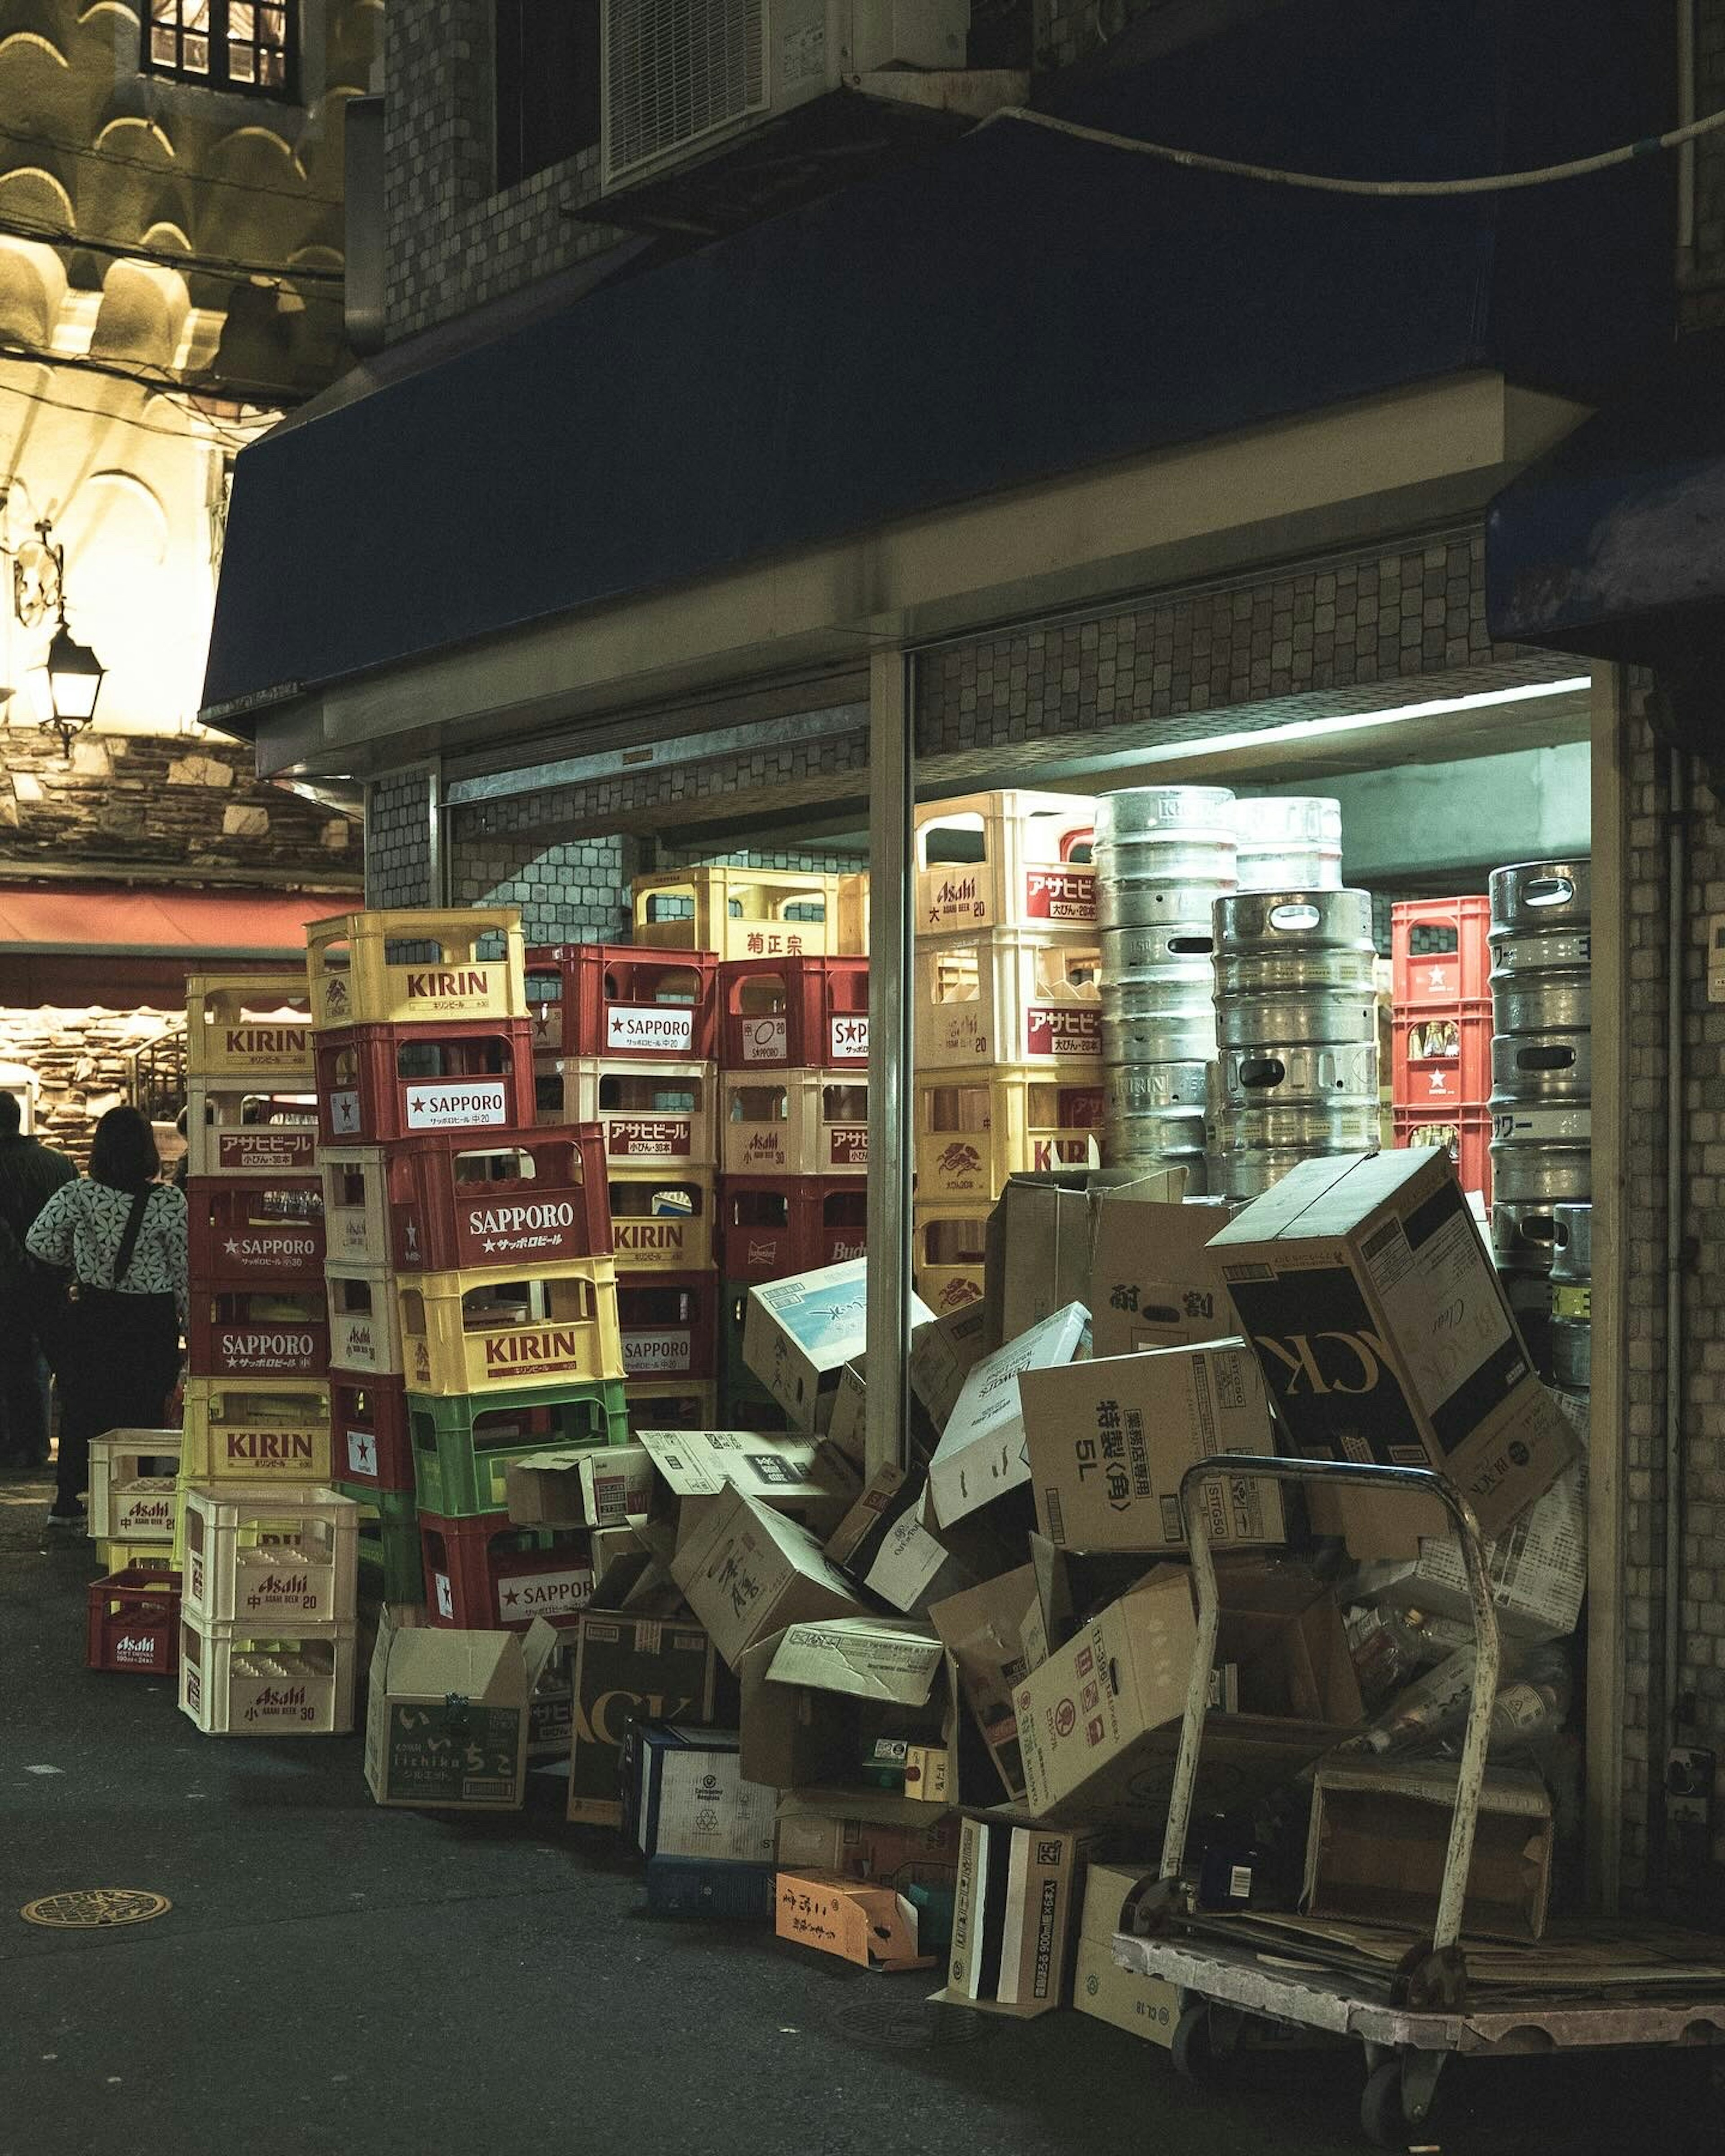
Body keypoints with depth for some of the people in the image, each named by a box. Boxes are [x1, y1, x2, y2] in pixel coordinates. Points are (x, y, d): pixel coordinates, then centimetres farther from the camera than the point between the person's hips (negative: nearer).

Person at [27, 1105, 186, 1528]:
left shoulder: (79, 1196, -9)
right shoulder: (171, 1201, -11)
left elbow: (39, 1242, -11)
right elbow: (184, 1269, -7)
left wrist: (77, 1263, 8)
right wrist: (192, 1324, 3)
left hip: (93, 1318, 1)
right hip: (154, 1325, -1)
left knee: (80, 1410, 14)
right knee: (145, 1413, 9)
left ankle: (67, 1502, 21)